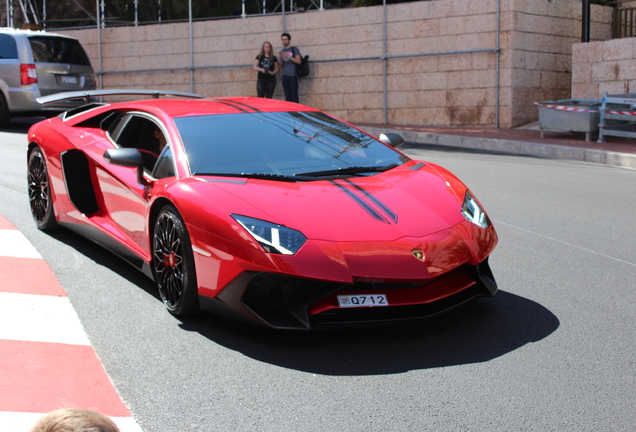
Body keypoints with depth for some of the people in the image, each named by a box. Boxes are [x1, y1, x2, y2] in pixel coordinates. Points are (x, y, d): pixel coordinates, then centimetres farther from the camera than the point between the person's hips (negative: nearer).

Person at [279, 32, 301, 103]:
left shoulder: (294, 49, 3)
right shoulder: (282, 51, 18)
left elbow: (298, 61, -7)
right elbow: (281, 66, 19)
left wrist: (288, 56, -14)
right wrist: (281, 58, -1)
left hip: (293, 76, -5)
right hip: (285, 76, 5)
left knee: (294, 96, -9)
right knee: (287, 97, 4)